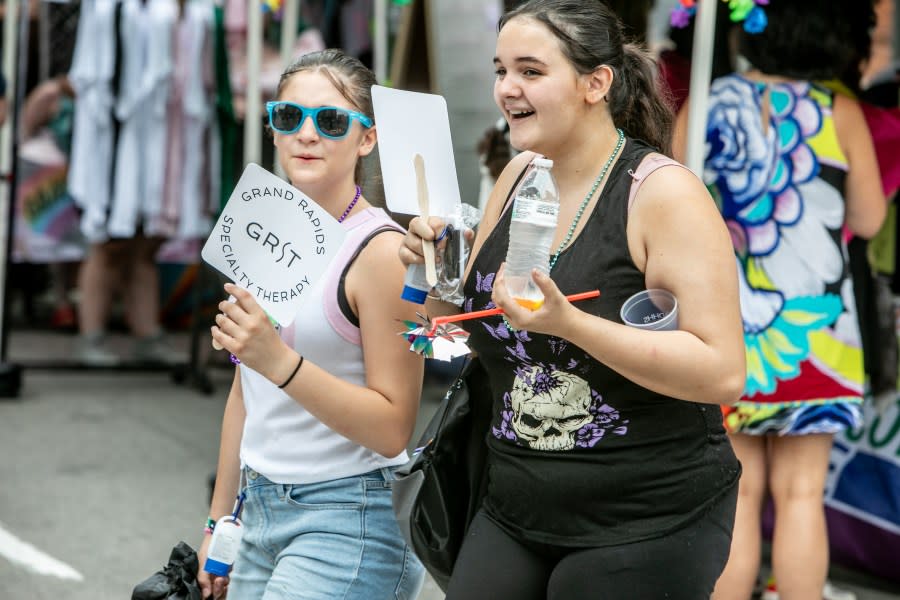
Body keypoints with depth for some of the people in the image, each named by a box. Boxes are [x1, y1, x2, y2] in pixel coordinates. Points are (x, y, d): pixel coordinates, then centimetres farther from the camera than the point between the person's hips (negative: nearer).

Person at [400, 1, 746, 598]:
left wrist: (569, 323, -29)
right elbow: (468, 322, 19)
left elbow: (722, 372, -21)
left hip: (647, 527, -6)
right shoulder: (519, 178, 6)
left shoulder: (664, 191, -14)